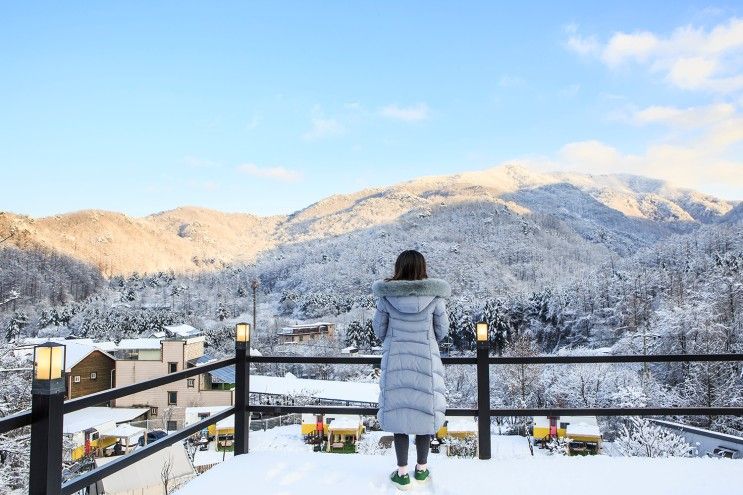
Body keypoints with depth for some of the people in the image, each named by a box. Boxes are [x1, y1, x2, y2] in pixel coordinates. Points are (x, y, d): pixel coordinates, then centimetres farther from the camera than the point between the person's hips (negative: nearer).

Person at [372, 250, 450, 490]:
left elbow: (379, 329, 0)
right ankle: (422, 469, 27)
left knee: (399, 413, 10)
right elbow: (442, 330, 0)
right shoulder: (434, 296, -10)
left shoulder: (386, 296, -9)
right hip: (426, 361, 0)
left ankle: (402, 473, 18)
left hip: (395, 361, 0)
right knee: (424, 412, 14)